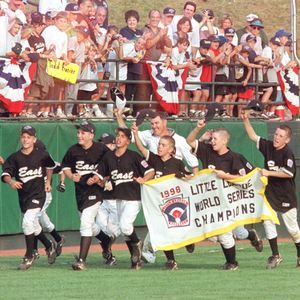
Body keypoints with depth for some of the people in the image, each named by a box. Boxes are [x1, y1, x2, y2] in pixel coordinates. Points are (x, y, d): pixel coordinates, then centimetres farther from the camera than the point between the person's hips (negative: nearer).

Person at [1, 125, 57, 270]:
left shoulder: (42, 155, -5)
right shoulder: (14, 158, -4)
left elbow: (50, 166, 17)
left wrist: (48, 181, 13)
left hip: (38, 194, -4)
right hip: (23, 195, 4)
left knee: (27, 222, -21)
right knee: (34, 226, 18)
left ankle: (29, 257, -11)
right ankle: (49, 246, 45)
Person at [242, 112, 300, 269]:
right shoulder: (268, 146, 2)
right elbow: (253, 136, 11)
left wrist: (269, 173, -26)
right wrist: (246, 121, 0)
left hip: (286, 196, -5)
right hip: (270, 193, 5)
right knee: (268, 222, -2)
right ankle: (275, 256, 6)